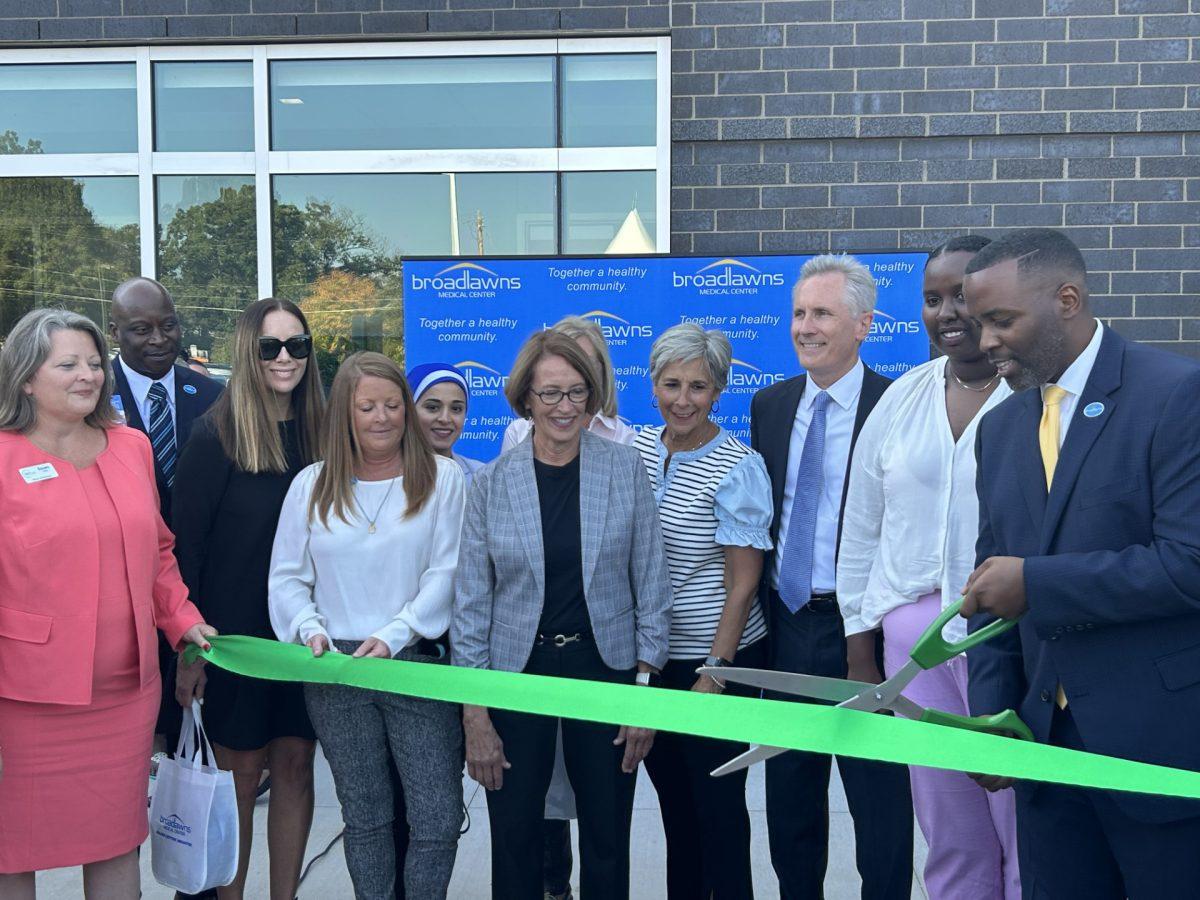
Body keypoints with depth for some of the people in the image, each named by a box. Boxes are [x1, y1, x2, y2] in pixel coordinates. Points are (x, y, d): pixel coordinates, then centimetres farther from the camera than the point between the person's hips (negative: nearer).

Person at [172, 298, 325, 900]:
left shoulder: (320, 433, 3)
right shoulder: (217, 435, -9)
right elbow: (186, 544, -9)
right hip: (235, 633, -3)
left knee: (295, 765, 10)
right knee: (240, 771, 6)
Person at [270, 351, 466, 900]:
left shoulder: (441, 478, 0)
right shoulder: (312, 485, 8)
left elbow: (446, 572, -6)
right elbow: (287, 576, 8)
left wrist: (392, 637, -16)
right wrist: (309, 629, -11)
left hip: (418, 664, -2)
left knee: (438, 819, -3)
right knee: (364, 817, 13)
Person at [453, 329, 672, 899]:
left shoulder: (625, 468, -2)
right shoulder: (493, 482, -3)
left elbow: (651, 582, 0)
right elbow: (471, 601, -1)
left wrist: (646, 687, -4)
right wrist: (475, 714, -4)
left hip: (604, 667, 0)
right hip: (517, 674, 0)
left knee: (607, 842, 9)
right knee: (515, 841, 8)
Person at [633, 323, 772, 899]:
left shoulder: (737, 468, -14)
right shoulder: (636, 448, 2)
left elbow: (742, 584, -13)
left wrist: (714, 676, -15)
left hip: (717, 661, -5)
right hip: (648, 657, 5)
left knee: (717, 802, 5)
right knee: (673, 798, 18)